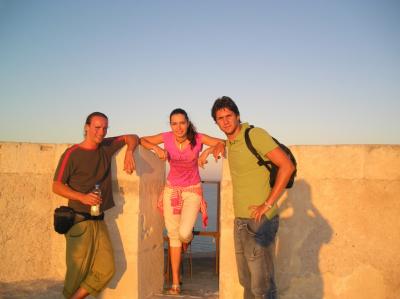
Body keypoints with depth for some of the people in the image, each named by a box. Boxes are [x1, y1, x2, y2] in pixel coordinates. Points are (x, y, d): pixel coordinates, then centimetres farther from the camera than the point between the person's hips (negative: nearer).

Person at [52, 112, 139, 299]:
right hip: (79, 220, -5)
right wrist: (82, 197, -21)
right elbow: (57, 186, -6)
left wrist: (129, 152, -1)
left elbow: (132, 138, 21)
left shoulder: (106, 147, 10)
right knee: (78, 272, -3)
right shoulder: (72, 154, -5)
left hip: (98, 220, 5)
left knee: (106, 270, -3)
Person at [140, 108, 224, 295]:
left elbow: (223, 143, -11)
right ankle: (175, 283, 16)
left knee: (184, 233, -17)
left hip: (192, 191, -2)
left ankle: (188, 238, 25)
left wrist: (207, 151, -26)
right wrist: (156, 148, -18)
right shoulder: (167, 137, -10)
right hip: (171, 190, 2)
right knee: (173, 235, 5)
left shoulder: (198, 138, -15)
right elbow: (141, 140, 0)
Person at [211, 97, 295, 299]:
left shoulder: (255, 134, -13)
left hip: (259, 221, -8)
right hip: (240, 221, 8)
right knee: (246, 281, 16)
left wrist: (268, 204, -19)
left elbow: (287, 166, -21)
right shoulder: (230, 143, 12)